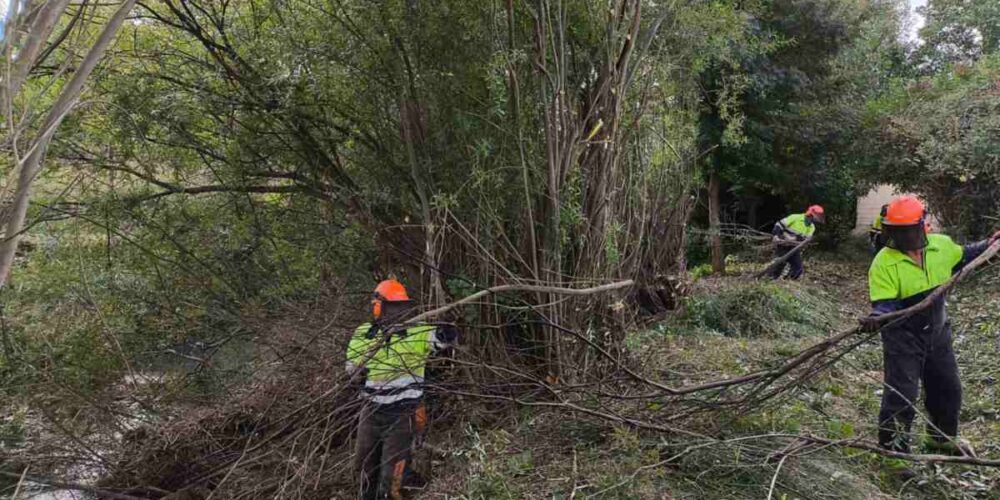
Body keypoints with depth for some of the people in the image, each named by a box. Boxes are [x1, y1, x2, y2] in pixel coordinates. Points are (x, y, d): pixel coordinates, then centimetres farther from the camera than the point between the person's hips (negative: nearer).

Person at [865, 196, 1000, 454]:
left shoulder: (941, 245, -6)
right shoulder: (883, 263, -22)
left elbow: (962, 257, 18)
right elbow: (885, 303, -24)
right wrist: (877, 317, -43)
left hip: (937, 332, 6)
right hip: (902, 338, -6)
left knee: (948, 388, 22)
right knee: (900, 395, -5)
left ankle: (943, 436, 46)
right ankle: (893, 448, 11)